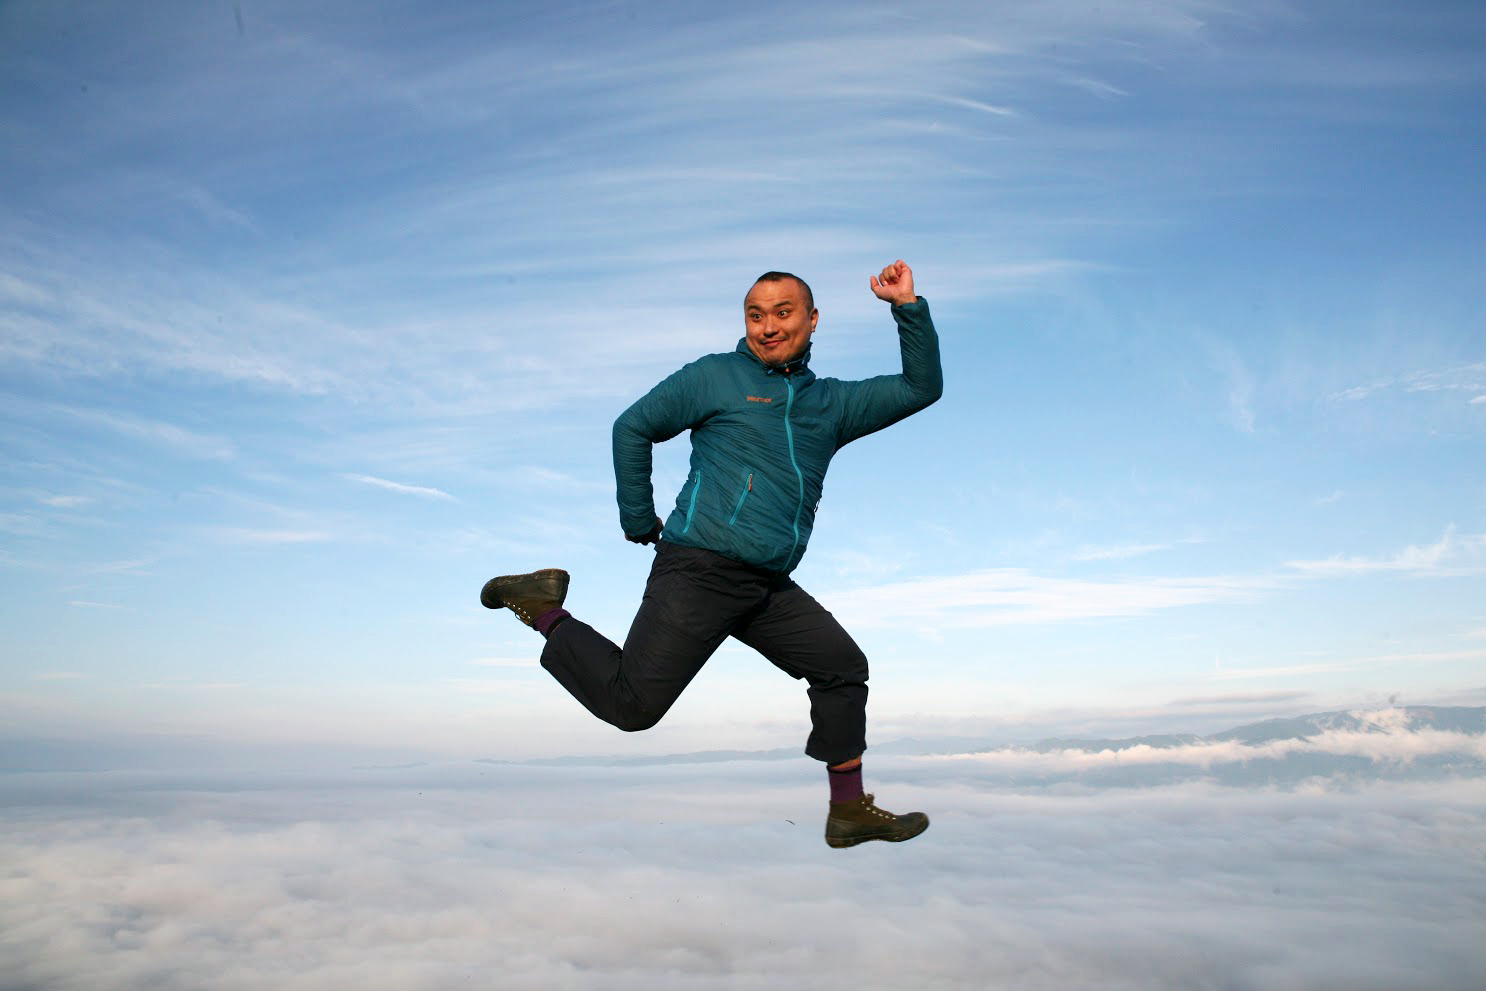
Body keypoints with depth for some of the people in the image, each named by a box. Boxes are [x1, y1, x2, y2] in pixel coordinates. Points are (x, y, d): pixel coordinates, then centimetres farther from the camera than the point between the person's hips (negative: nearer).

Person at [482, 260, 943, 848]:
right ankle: (543, 609, 12)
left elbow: (922, 388, 18)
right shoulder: (716, 377, 2)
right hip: (700, 574, -6)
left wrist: (908, 308, 7)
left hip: (770, 589, 6)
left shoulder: (832, 402, 17)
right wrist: (638, 523, 4)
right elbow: (633, 428, 5)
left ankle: (850, 810, 19)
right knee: (632, 705, -8)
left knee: (843, 667, 7)